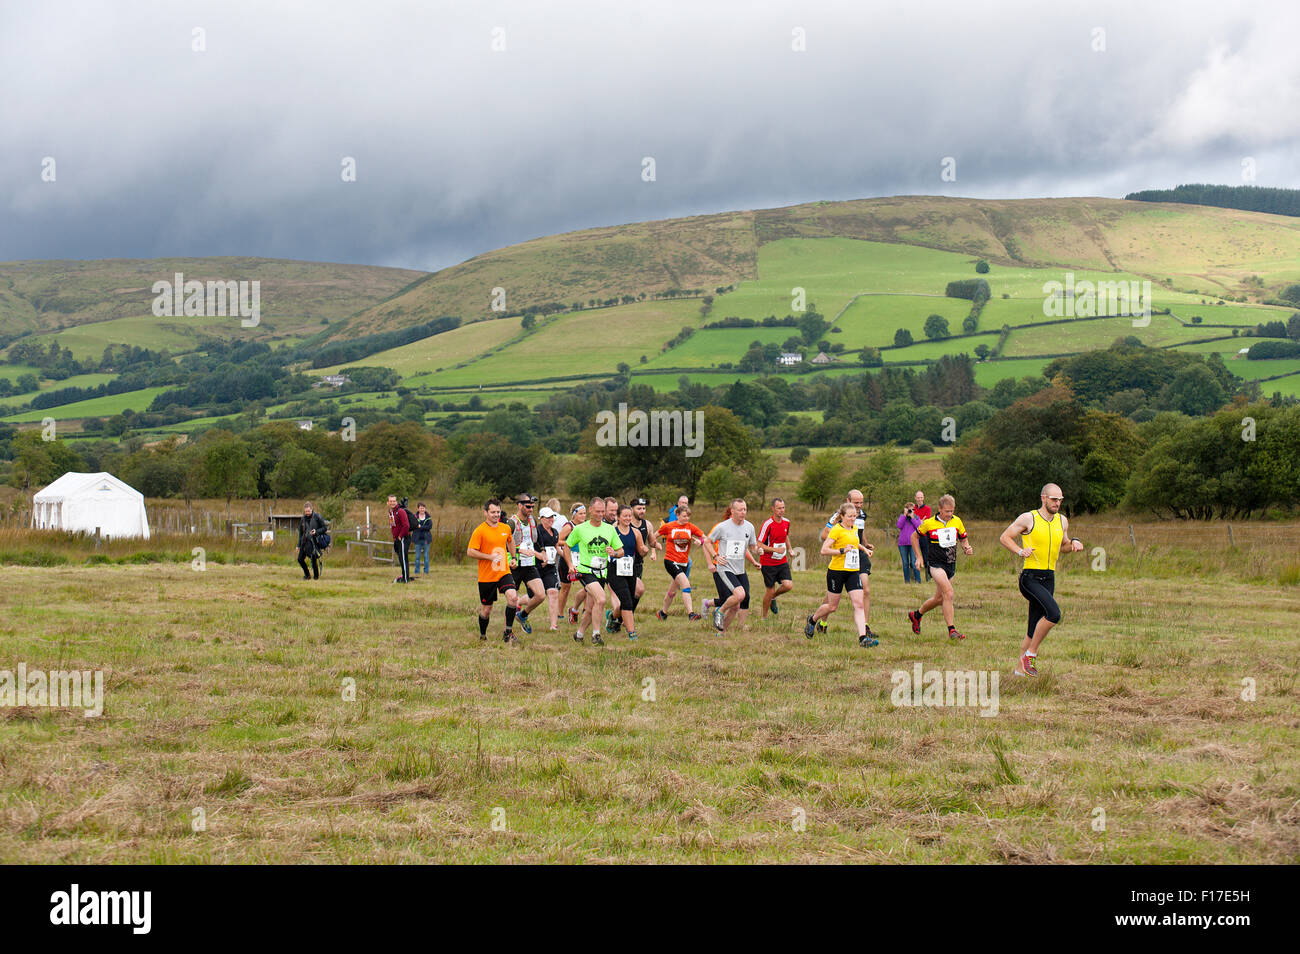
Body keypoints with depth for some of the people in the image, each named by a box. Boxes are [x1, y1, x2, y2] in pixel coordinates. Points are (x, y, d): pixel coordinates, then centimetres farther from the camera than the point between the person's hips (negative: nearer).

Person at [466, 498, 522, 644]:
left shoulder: (505, 528, 7)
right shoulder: (480, 531, -10)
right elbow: (470, 552, -14)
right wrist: (490, 557, -18)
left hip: (504, 572, 3)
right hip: (486, 576, -3)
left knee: (513, 597, -21)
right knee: (486, 609, 4)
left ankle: (508, 633, -9)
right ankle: (482, 635, 30)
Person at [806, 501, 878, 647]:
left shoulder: (854, 528, 11)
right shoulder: (836, 529, -12)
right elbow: (824, 550, -19)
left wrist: (863, 548, 23)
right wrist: (842, 550, -25)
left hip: (853, 571, 6)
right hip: (837, 571, -6)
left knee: (859, 604, -9)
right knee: (832, 606, 6)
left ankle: (863, 638, -14)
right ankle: (812, 620, 36)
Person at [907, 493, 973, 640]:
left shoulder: (957, 521, 3)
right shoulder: (929, 523, -8)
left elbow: (963, 539, 17)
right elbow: (914, 536, 8)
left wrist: (967, 548, -6)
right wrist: (919, 557, 3)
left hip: (951, 564, 6)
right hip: (935, 563, -6)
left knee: (939, 598, 13)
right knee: (948, 593, -23)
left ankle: (916, 615, 39)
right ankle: (951, 630, -21)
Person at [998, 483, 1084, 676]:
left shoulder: (1062, 521, 12)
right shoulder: (1028, 519, -6)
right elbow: (1004, 537, 1)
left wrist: (1073, 543, 6)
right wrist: (1020, 551, -15)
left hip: (1049, 579, 6)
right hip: (1030, 578, -6)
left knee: (1035, 629, 7)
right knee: (1053, 613, -26)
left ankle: (1021, 668, 20)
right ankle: (1030, 653, -12)